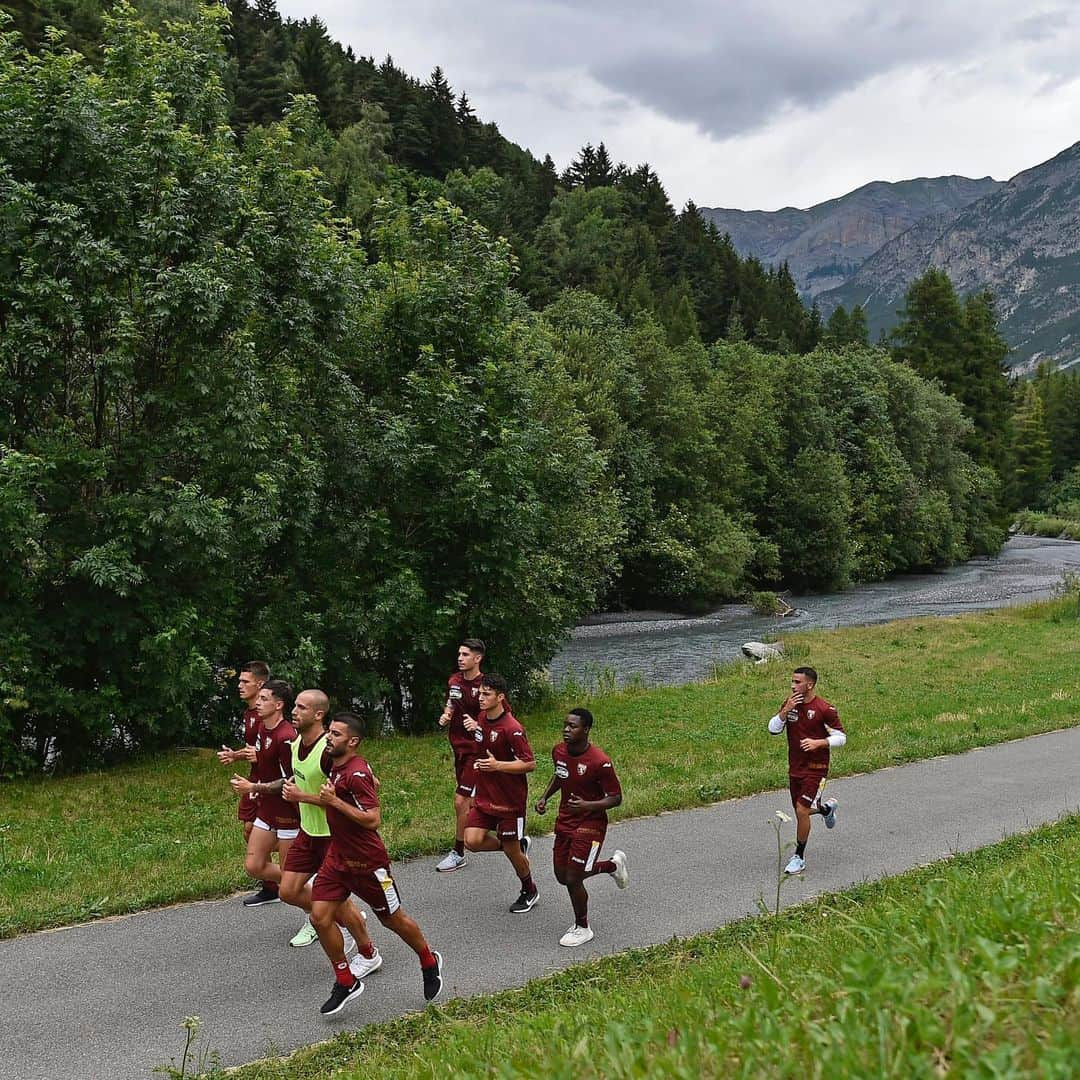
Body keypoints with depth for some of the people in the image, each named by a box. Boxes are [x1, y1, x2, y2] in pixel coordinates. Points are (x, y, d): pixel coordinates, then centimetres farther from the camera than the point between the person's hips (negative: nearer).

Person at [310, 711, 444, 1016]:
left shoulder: (355, 774, -25)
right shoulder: (333, 762, 2)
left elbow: (373, 819, -29)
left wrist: (335, 801, -30)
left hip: (366, 862, -8)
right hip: (337, 856, 8)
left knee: (393, 919, 9)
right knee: (320, 917, -2)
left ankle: (429, 963, 34)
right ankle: (346, 983, 12)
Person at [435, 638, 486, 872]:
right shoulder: (454, 680, 4)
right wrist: (446, 716, 1)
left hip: (475, 750, -7)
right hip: (458, 747, 7)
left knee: (461, 801, -6)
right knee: (471, 800, 17)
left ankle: (458, 854, 5)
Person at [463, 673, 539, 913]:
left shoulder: (511, 729, -22)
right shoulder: (482, 719, 3)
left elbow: (530, 763, -20)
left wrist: (497, 765, -28)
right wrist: (474, 727, 6)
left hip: (510, 801, -7)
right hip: (485, 797, 7)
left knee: (511, 850, 5)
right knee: (473, 841, -8)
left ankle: (530, 892, 32)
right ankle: (519, 844, 19)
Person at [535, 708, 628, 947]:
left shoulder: (599, 762, -24)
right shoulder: (559, 751, -4)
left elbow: (616, 798, -17)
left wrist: (587, 806, -31)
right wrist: (545, 797, 6)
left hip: (590, 824, -7)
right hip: (564, 822, 7)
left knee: (573, 879, -7)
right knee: (562, 876, 13)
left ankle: (582, 928, 19)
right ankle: (613, 864, 36)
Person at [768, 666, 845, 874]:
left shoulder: (824, 709, -14)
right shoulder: (790, 703, 1)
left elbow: (840, 737, -8)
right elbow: (773, 729, -4)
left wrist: (818, 743, -24)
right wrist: (786, 710, -18)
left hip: (816, 769, -6)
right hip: (795, 768, 6)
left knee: (802, 811, -12)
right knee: (801, 811, 16)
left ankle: (799, 858, 4)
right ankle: (827, 808, 49)